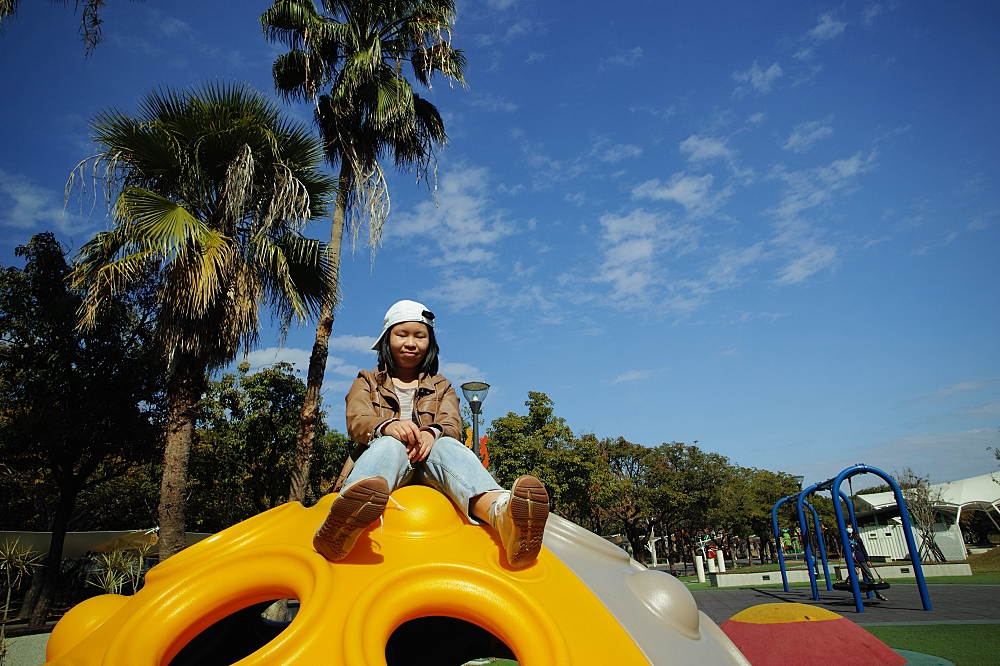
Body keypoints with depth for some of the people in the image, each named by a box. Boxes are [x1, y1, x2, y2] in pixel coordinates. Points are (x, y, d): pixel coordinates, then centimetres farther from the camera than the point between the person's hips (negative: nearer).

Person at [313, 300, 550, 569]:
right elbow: (356, 420, 1)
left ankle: (502, 513, -66)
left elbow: (453, 426, 4)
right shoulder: (367, 382, 23)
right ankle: (342, 527, -68)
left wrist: (432, 432, -23)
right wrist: (387, 426, -25)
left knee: (446, 447, -33)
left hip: (429, 462, 1)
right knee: (390, 445, -35)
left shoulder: (442, 388, 26)